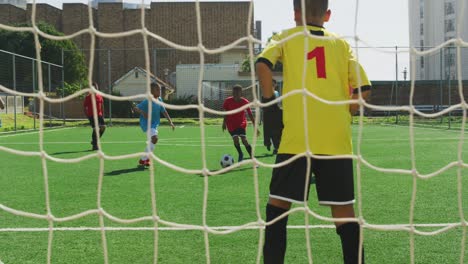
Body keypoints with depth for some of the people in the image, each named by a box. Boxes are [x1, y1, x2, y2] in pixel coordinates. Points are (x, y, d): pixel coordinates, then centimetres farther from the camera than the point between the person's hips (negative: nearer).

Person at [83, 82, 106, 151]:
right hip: (92, 115, -6)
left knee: (103, 127, -3)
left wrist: (102, 115, 14)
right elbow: (84, 107, -3)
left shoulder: (100, 96, 11)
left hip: (99, 115, 6)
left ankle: (94, 141, 17)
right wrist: (87, 116, -9)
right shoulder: (88, 97, -4)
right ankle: (95, 146, -1)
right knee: (96, 129, -11)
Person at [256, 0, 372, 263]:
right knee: (344, 212, 7)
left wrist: (269, 99, 2)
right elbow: (363, 89, 4)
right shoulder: (341, 44, 14)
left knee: (278, 204, 10)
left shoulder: (287, 37, 10)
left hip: (296, 138, -2)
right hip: (338, 140, 2)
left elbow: (262, 64, -10)